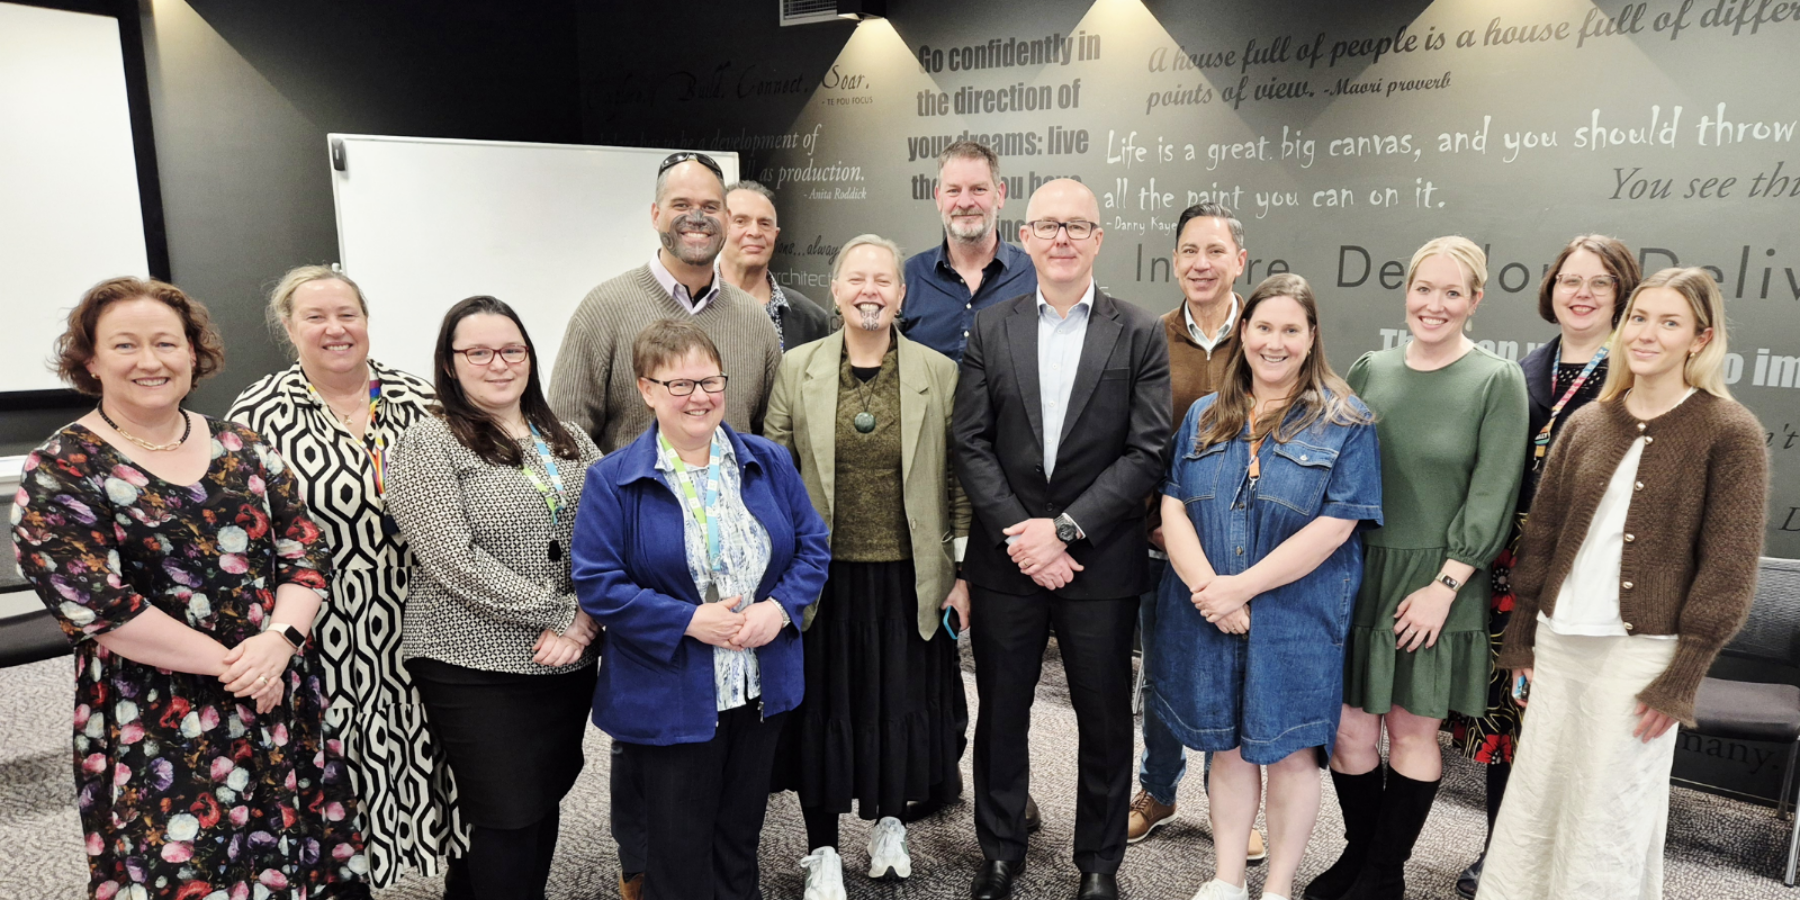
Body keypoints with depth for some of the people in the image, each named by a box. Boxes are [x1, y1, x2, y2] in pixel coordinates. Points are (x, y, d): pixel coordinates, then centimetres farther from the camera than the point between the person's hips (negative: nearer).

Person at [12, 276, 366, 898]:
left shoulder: (242, 448, 7)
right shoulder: (61, 471, -4)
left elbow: (307, 552, 3)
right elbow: (92, 602, -13)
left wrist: (277, 639, -16)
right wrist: (231, 663, -15)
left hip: (284, 707, 4)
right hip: (157, 732, -3)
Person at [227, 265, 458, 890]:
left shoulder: (418, 399, 4)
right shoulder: (260, 413, -4)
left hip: (416, 628, 3)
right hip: (326, 639, -2)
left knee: (425, 754, 12)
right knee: (342, 769, 6)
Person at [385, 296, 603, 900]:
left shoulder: (568, 440, 10)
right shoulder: (429, 443, -7)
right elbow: (456, 562, -16)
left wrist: (585, 617, -11)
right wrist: (557, 616, -15)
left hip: (570, 664, 6)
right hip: (474, 667, -6)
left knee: (544, 806, 16)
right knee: (508, 819, 1)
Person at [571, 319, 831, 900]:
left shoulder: (769, 464, 3)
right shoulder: (613, 481, -9)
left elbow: (812, 547, 5)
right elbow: (597, 585, -13)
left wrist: (779, 607, -13)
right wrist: (690, 621, -21)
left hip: (762, 692, 4)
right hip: (669, 703, -4)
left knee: (740, 841, 20)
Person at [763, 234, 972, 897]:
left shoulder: (940, 372, -1)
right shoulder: (797, 368, 0)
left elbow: (959, 481, 1)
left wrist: (965, 575, -1)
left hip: (908, 581, 0)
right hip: (822, 577, 0)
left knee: (902, 705, 12)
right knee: (823, 710, 10)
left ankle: (889, 824, 38)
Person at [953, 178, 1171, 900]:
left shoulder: (1139, 335, -1)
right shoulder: (990, 330, 4)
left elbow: (1147, 453, -8)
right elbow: (971, 444, -1)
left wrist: (1065, 529, -15)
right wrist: (1018, 534, -11)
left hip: (1101, 563, -1)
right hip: (1006, 560, 2)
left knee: (1105, 720, 11)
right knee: (1001, 713, 14)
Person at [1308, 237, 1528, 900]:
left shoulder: (1497, 382, -3)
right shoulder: (1369, 371, 8)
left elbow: (1491, 498, -8)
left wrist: (1444, 585, -14)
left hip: (1437, 584, -3)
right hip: (1357, 573, 3)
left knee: (1413, 730, 6)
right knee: (1350, 726, 6)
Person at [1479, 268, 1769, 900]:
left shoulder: (1731, 433, -5)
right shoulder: (1587, 423, 7)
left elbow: (1729, 564, -8)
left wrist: (1683, 676, -11)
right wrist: (1522, 634, 10)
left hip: (1642, 647, -4)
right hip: (1560, 640, 4)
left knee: (1610, 808, 5)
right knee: (1533, 799, 11)